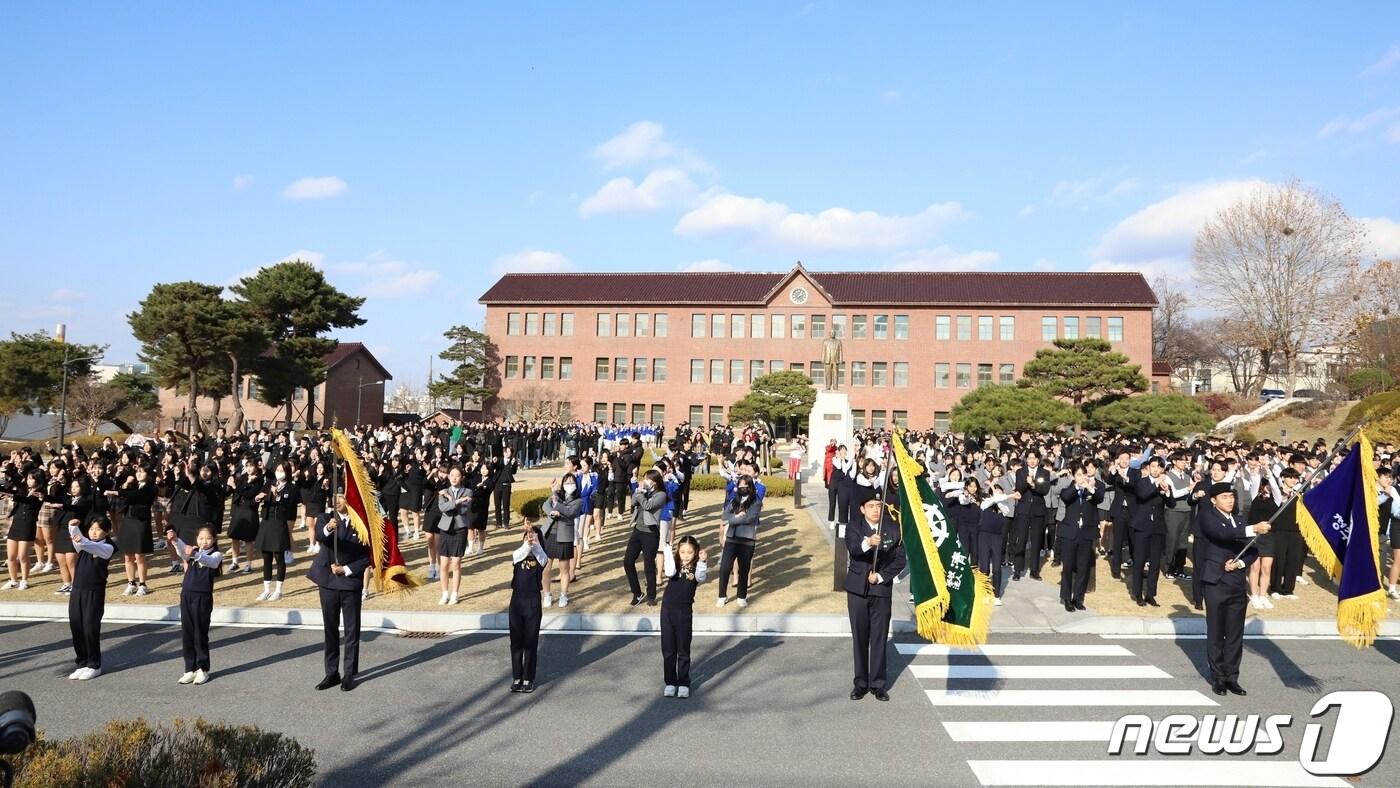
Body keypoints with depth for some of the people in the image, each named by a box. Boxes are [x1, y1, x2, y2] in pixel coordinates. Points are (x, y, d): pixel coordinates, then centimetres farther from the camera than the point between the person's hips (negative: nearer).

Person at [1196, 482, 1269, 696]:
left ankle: (1232, 677, 16)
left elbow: (1252, 551, 13)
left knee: (1235, 635, 8)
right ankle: (1218, 678, 11)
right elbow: (1222, 533, -23)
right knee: (1216, 634, 2)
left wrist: (1239, 563, -6)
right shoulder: (1207, 516, -3)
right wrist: (1253, 529, -32)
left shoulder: (1238, 521, 16)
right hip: (1215, 582, -5)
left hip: (1237, 584, 5)